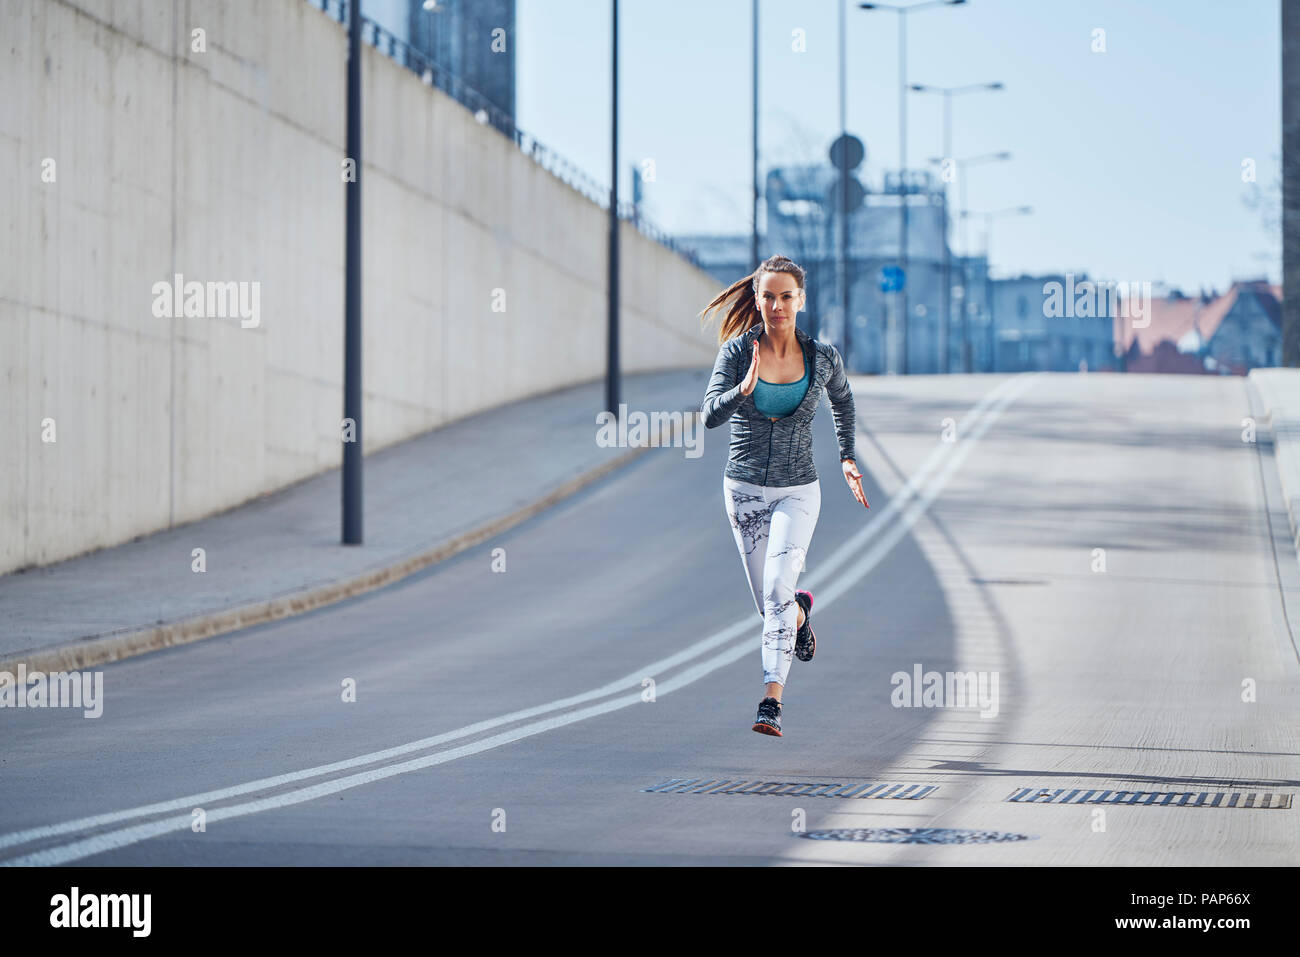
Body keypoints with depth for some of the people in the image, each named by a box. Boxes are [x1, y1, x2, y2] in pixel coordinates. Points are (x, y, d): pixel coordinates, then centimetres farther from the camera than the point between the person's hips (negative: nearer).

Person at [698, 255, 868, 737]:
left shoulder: (823, 356, -6)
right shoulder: (737, 351, -10)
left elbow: (842, 398, 17)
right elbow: (710, 415, -22)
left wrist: (847, 457, 14)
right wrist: (744, 388, -40)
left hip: (798, 491, -1)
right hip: (745, 488, 1)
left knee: (777, 590, -20)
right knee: (770, 602, 12)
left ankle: (771, 702, -22)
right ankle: (801, 611, 50)